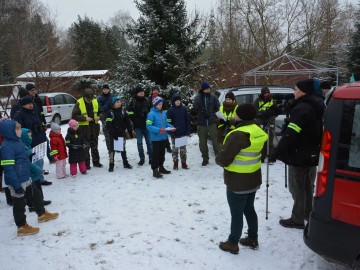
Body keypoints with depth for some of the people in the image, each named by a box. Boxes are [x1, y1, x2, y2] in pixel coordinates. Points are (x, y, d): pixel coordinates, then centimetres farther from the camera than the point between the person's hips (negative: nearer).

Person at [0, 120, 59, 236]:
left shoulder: (17, 141, 7)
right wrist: (17, 185, -25)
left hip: (26, 178, 10)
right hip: (17, 182, -10)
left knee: (35, 195, 23)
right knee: (19, 204, 6)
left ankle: (42, 214, 42)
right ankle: (22, 227, 22)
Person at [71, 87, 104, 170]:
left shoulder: (95, 102, 3)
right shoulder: (79, 103, -10)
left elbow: (101, 112, 13)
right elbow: (74, 116, -11)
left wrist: (99, 116, -9)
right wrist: (85, 118, -21)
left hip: (94, 128, 4)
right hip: (84, 129, -4)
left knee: (94, 147, 16)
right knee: (85, 148, 4)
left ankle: (96, 162, 28)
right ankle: (86, 164, 15)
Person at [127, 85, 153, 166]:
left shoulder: (146, 101, 5)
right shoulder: (133, 102, -4)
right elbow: (130, 113, -5)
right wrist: (135, 122, -7)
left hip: (147, 125, 2)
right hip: (138, 126, -2)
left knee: (149, 142, 6)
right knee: (139, 143, 4)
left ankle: (151, 158, 15)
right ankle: (142, 158, 15)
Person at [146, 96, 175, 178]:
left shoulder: (163, 113, 8)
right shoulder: (151, 114, -14)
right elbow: (148, 126, -18)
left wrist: (171, 127, -1)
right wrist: (158, 130, -28)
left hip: (164, 137, 7)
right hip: (156, 138, -7)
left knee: (162, 153, 18)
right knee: (156, 153, 0)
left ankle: (161, 167, 32)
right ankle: (155, 170, 9)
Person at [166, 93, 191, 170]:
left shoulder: (184, 109, 2)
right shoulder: (170, 110, -5)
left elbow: (188, 120, 4)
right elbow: (168, 122, -6)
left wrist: (188, 130, -2)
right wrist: (171, 132, -13)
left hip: (183, 133, 2)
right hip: (174, 134, -2)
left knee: (183, 149, 10)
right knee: (175, 149, 7)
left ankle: (184, 163, 20)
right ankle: (175, 164, 18)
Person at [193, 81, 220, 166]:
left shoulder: (213, 97, 2)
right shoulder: (198, 97, 2)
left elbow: (218, 107, 5)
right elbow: (195, 107, -11)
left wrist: (213, 114, -2)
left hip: (211, 122, -1)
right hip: (201, 123, 1)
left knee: (215, 140, -4)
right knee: (202, 142, 7)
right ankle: (205, 159, 19)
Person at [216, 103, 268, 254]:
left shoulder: (238, 135, -26)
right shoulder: (259, 132, 2)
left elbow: (223, 159, -23)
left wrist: (218, 160, -2)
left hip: (237, 182, -8)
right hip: (253, 179, 8)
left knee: (236, 213, 5)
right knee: (249, 209, 22)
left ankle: (232, 243, 21)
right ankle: (253, 239, 34)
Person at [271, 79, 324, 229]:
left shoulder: (301, 108, -20)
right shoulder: (316, 106, 10)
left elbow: (291, 134, -26)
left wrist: (277, 152, -23)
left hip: (299, 155, -9)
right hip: (312, 154, 9)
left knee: (297, 187, 0)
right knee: (308, 185, 21)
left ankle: (297, 219, 9)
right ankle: (308, 213, 34)